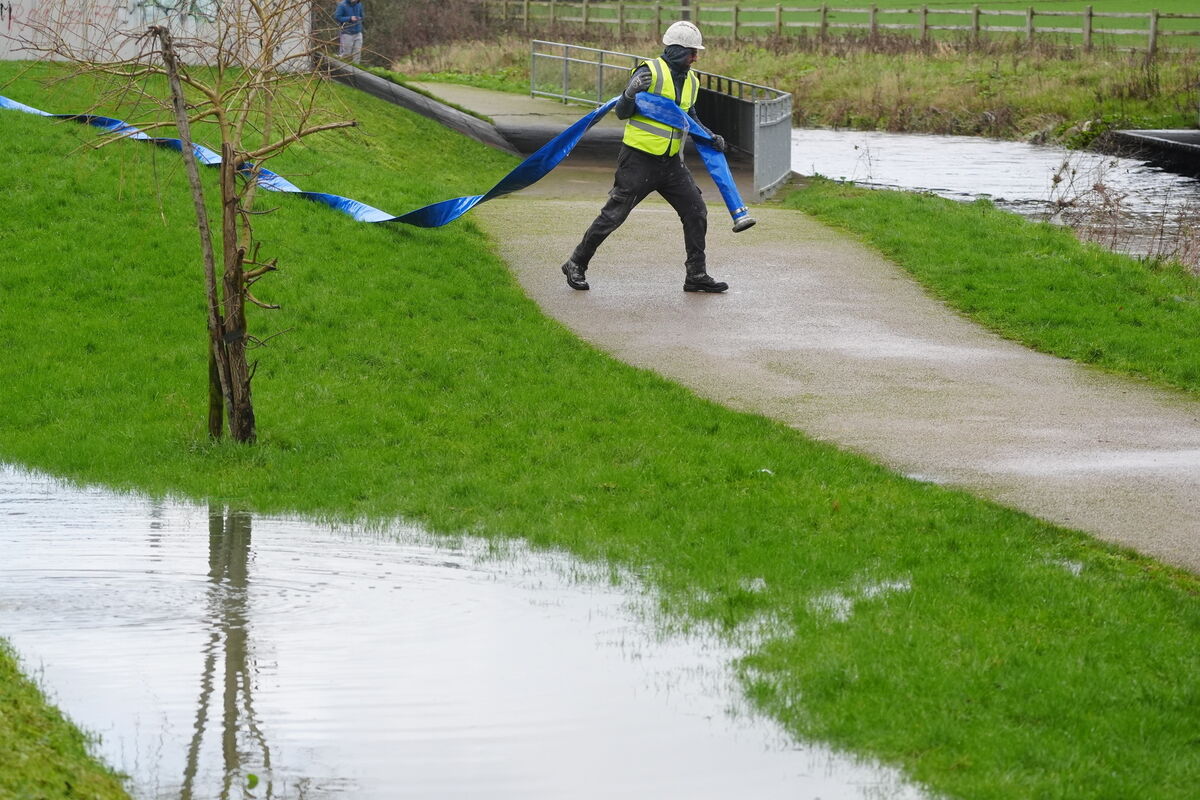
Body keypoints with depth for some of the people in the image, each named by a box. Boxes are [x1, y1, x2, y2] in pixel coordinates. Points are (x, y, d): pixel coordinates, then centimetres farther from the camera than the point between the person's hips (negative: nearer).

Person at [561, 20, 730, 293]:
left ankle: (696, 275, 11)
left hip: (671, 163, 7)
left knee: (696, 212, 2)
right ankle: (576, 265, 11)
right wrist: (631, 93, -32)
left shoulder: (691, 81, 10)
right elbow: (622, 112, -13)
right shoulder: (650, 71, -13)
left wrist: (710, 137, 9)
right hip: (639, 160, -7)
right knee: (613, 216, -3)